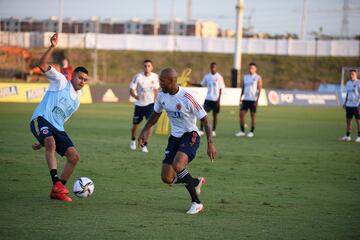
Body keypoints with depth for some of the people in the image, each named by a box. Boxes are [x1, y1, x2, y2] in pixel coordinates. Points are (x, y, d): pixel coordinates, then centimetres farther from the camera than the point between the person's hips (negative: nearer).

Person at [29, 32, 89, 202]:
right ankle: (56, 183, -41)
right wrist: (53, 47, -19)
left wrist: (43, 142, 24)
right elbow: (43, 65, -6)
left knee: (74, 156, -6)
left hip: (56, 128, 7)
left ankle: (57, 191, 3)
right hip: (41, 119, -7)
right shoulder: (60, 81, 7)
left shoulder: (76, 102, 24)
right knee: (51, 144, -36)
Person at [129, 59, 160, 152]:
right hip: (139, 104, -1)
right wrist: (136, 96, -33)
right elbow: (131, 90, -13)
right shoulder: (138, 77, -14)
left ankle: (144, 145, -6)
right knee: (135, 125, 10)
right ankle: (133, 140, 42)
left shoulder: (155, 77, -4)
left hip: (150, 104, 1)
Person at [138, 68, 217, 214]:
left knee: (177, 166, -33)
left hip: (190, 136, -7)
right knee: (167, 178, -2)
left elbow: (204, 120, -15)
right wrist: (145, 131, 17)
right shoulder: (162, 96, -2)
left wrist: (210, 144, -20)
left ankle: (196, 203, -17)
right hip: (174, 136, 7)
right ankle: (196, 182, 28)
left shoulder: (187, 98, -22)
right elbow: (156, 114, 19)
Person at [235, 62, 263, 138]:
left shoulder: (258, 78, -1)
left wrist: (257, 100, -13)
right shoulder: (245, 77, 14)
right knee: (242, 114, -2)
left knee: (253, 115, 0)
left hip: (253, 100, -5)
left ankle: (251, 132, 7)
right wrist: (240, 97, 10)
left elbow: (259, 89, -5)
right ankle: (242, 131, 5)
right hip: (245, 99, 5)